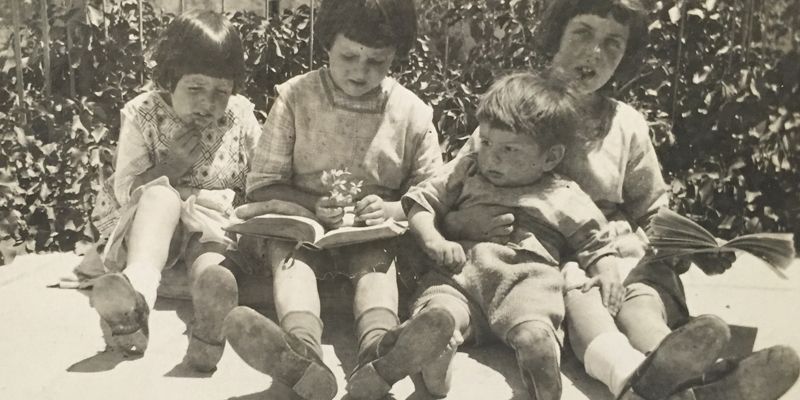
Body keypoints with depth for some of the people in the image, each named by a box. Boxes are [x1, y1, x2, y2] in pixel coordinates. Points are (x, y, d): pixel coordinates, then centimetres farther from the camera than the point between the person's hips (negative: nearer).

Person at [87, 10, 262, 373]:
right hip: (150, 222, -1)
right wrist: (173, 165, -19)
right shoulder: (143, 114, -1)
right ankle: (138, 283, -64)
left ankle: (212, 319, -71)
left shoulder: (241, 116, 3)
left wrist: (235, 200, -12)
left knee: (210, 258, -35)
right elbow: (125, 190, -5)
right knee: (161, 195, -36)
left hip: (218, 227, 1)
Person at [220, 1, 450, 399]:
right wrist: (312, 205, -19)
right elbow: (262, 186, -1)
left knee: (377, 259, -30)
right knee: (288, 252, -30)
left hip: (374, 236, 1)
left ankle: (378, 350, -60)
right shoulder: (294, 97, -2)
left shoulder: (412, 112, 0)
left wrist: (391, 210, -18)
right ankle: (302, 352, -60)